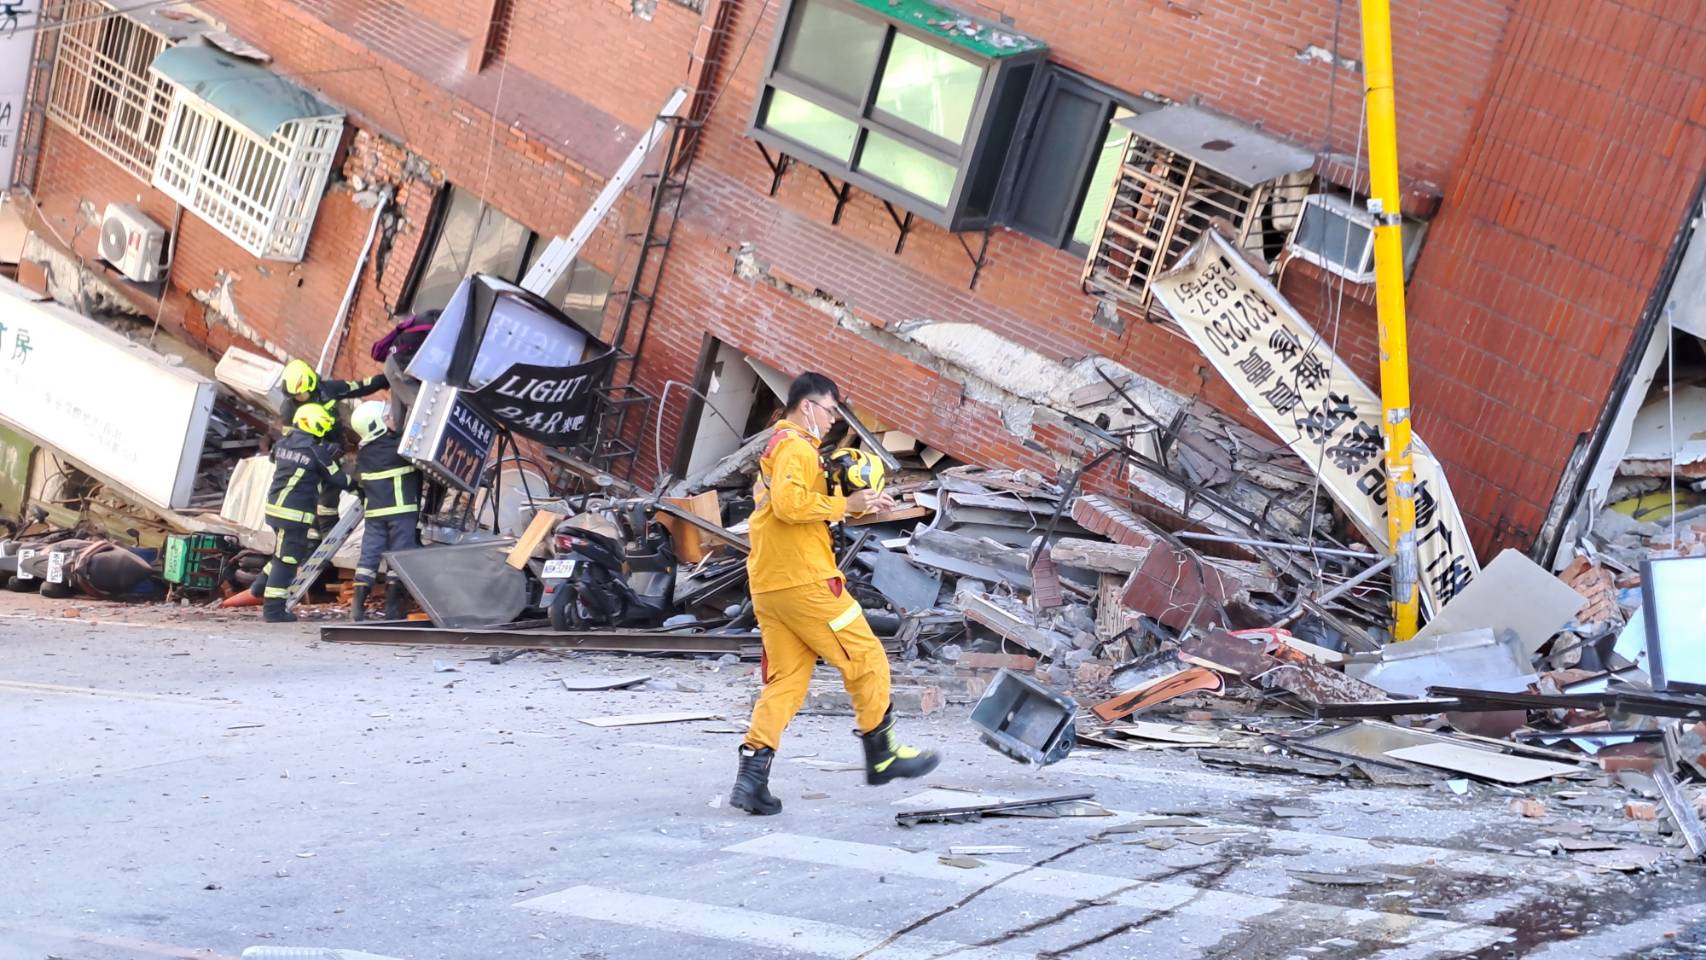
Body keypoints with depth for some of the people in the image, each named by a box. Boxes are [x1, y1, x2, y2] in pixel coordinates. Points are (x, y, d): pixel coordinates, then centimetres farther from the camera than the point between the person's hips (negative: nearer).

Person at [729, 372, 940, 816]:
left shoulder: (776, 446, 25)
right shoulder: (797, 447, -9)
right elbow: (789, 502, -24)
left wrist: (854, 504, 12)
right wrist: (845, 505, -16)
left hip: (768, 586, 10)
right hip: (804, 580, -10)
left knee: (786, 678, 7)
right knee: (866, 659, 2)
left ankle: (752, 772, -4)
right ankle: (882, 755, 11)